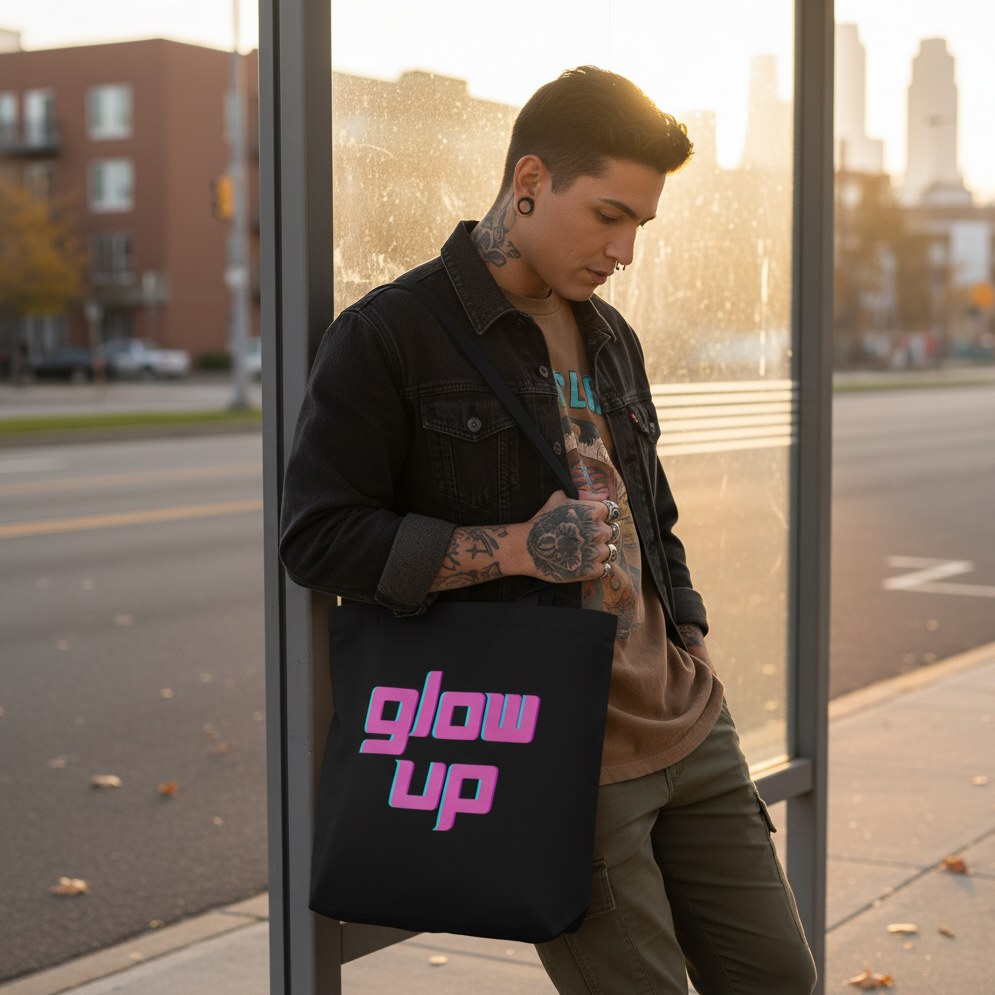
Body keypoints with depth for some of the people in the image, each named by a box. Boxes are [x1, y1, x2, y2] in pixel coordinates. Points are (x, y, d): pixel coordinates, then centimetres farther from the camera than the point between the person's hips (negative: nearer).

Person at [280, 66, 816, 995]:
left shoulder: (610, 338, 15)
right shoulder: (387, 336, -9)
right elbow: (316, 538, -14)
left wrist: (692, 653, 13)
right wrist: (518, 548, -20)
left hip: (687, 726, 7)